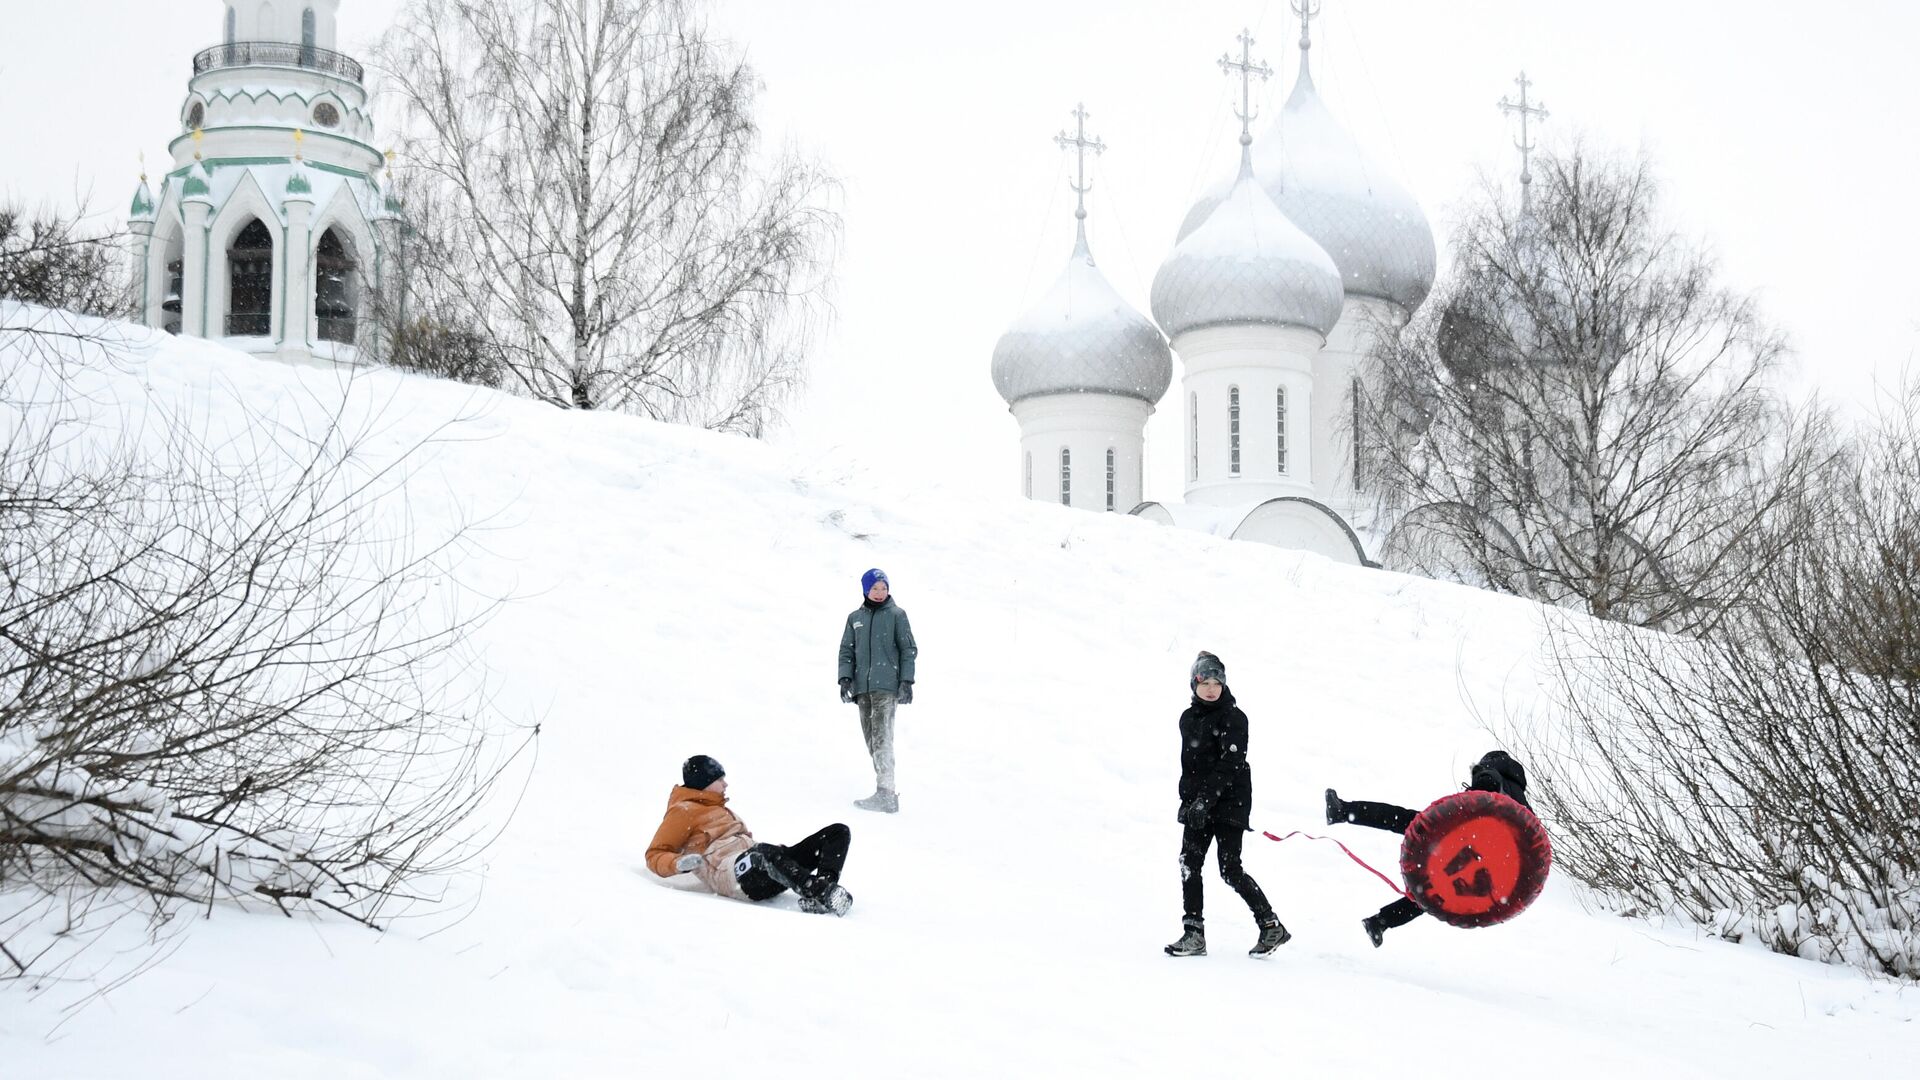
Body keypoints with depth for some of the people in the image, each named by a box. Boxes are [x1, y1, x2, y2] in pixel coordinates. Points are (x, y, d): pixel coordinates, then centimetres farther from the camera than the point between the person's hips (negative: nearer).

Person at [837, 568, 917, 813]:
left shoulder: (897, 615, 5)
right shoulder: (855, 618, 16)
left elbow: (908, 649, 4)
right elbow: (846, 650, 16)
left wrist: (907, 681, -4)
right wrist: (845, 678, 1)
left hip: (887, 685, -5)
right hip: (862, 687, 5)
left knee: (881, 737, -17)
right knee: (872, 739, 2)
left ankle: (885, 794, -24)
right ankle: (887, 789, 6)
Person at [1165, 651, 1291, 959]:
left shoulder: (1233, 718, -9)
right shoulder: (1188, 719, 13)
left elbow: (1229, 764, -18)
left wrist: (1205, 798, -24)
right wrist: (1188, 800, 11)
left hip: (1229, 802, -7)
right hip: (1198, 804, 7)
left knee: (1230, 869, -9)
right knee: (1189, 863, -2)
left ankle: (1271, 926, 2)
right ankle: (1193, 934, 2)